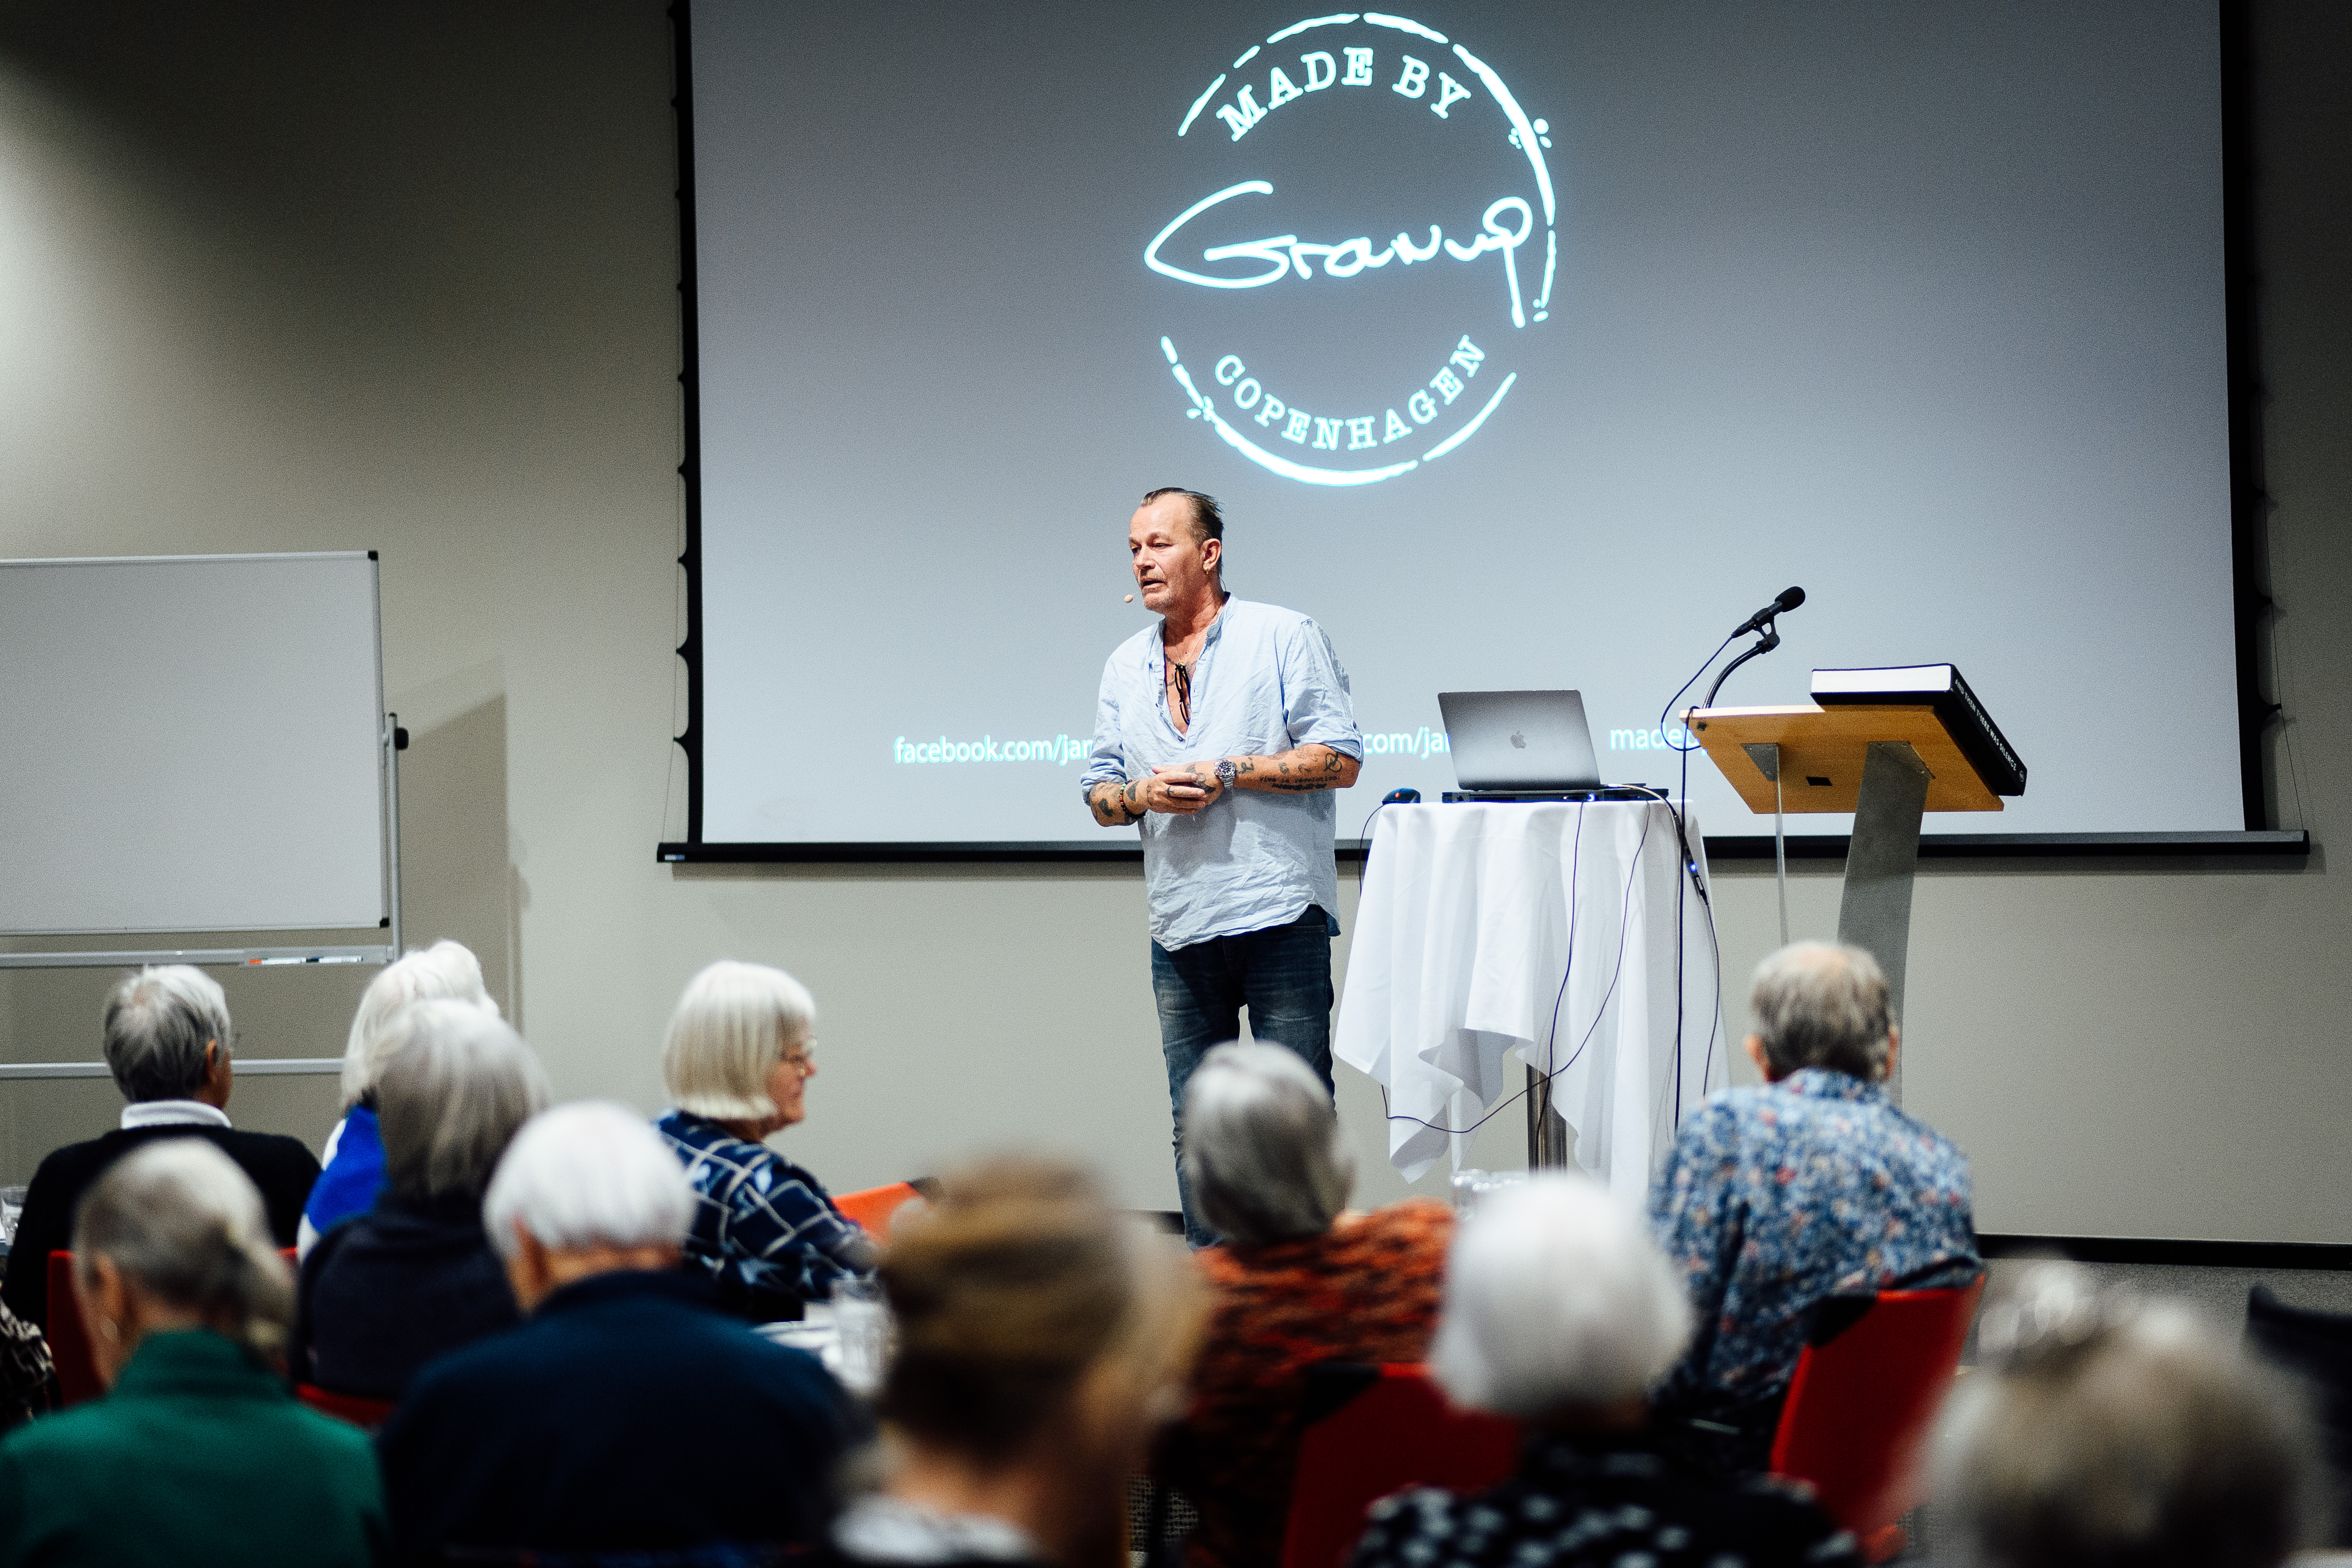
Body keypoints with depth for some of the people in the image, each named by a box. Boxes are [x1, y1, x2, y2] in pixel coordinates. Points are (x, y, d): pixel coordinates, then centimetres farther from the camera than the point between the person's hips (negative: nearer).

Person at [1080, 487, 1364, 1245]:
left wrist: (1229, 772, -14)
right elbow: (1099, 794, 17)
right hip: (1181, 926, 5)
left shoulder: (1284, 636, -1)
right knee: (1195, 1125, 8)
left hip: (1279, 915, -5)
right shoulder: (1126, 665, 16)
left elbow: (1340, 758, -8)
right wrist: (1140, 795, -6)